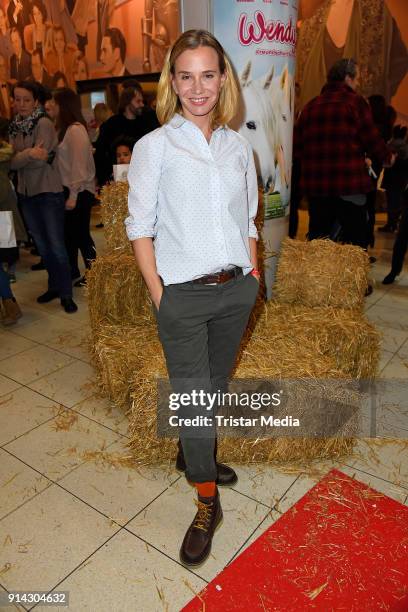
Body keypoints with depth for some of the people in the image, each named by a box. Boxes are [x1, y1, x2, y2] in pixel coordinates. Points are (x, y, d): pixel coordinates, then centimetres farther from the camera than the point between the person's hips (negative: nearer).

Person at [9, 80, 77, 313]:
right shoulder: (15, 126, 9)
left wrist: (17, 158, -9)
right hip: (26, 193, 7)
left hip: (49, 192, -7)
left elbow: (41, 159, -18)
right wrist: (29, 154, -19)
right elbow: (12, 161, -3)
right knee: (42, 244, 14)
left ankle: (66, 294, 7)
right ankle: (54, 286, 28)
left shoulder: (44, 124, -9)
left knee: (57, 245, -3)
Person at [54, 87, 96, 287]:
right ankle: (73, 274, 23)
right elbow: (64, 162, 12)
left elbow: (79, 165, -18)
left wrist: (73, 194, -18)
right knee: (70, 233, 13)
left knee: (80, 234, -2)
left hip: (80, 192, -9)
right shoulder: (66, 129, 13)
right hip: (69, 189, 9)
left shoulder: (75, 130, -13)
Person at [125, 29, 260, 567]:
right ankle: (207, 504, 22)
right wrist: (158, 294, -9)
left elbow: (248, 220, 14)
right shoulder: (154, 146, -3)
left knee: (215, 385, 18)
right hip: (184, 295, -4)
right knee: (192, 395, 2)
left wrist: (252, 273, 6)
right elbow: (140, 226, -4)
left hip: (236, 290, 5)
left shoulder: (238, 147, 9)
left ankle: (193, 454, 45)